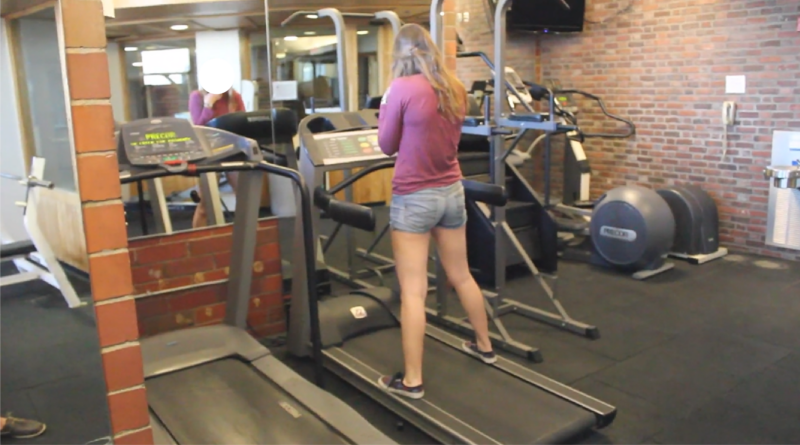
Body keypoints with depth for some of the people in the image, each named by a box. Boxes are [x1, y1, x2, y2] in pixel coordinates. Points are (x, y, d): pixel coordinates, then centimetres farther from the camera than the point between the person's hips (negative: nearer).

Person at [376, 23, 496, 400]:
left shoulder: (402, 88, -13)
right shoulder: (455, 89, 6)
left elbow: (387, 146, -2)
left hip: (414, 198, -6)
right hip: (451, 192, 7)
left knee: (413, 291, -2)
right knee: (461, 276, 21)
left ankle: (411, 380, 5)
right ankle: (484, 345, 37)